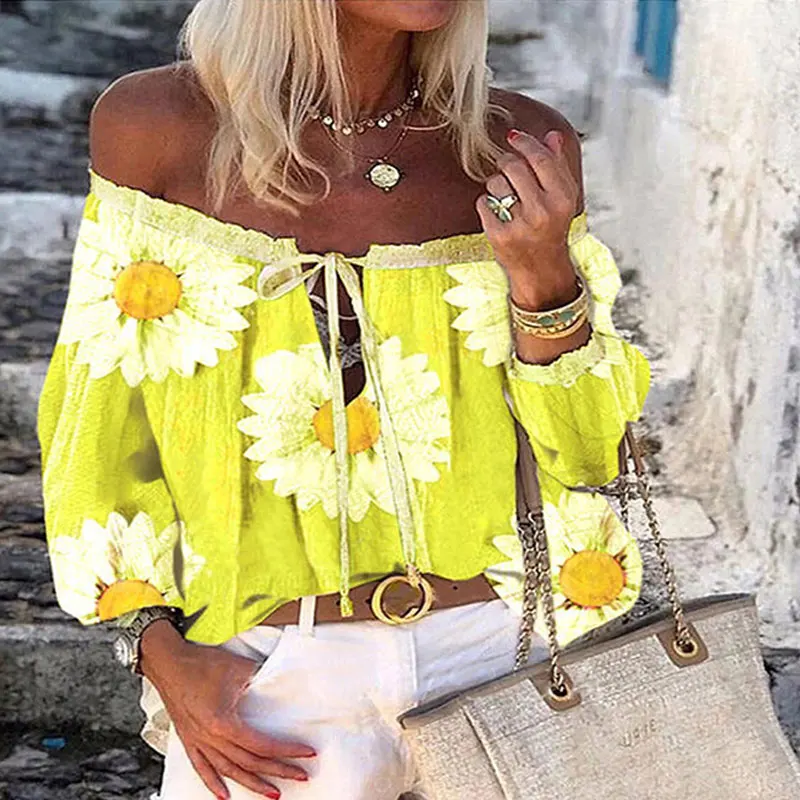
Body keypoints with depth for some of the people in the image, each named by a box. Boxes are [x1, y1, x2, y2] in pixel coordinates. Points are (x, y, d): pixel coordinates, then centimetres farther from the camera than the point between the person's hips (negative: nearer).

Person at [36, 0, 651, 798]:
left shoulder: (523, 146, -4)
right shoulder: (156, 124, -6)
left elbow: (586, 457, 1)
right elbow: (102, 418, 1)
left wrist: (543, 277, -16)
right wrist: (160, 649, -5)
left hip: (497, 650, 1)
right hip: (265, 678, 0)